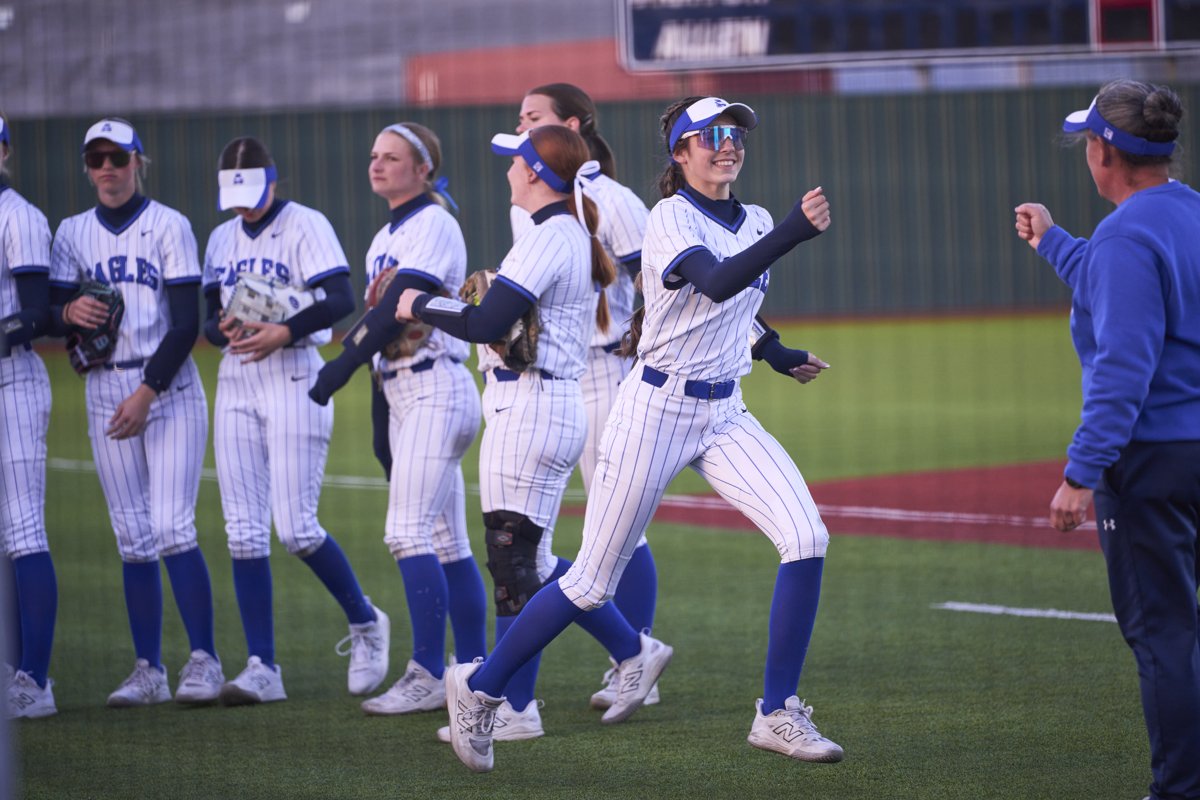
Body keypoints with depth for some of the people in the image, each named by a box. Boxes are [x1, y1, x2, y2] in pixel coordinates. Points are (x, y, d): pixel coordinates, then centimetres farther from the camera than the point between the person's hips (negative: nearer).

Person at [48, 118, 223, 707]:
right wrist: (69, 312, -15)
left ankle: (204, 659, -6)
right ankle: (148, 669, 5)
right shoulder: (73, 233, 10)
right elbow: (51, 311, 9)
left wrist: (147, 393, -15)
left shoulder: (169, 226, -2)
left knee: (171, 529, -12)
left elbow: (187, 324, -7)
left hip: (170, 387, -4)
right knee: (132, 537, 2)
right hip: (105, 390, 4)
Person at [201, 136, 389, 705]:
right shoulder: (222, 239, 16)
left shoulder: (305, 226, -4)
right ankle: (262, 668, 2)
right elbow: (209, 316, 17)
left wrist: (283, 332, -25)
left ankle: (365, 624, 13)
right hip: (236, 381, 6)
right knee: (244, 531, 0)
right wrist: (222, 328, -6)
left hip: (293, 376, -6)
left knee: (296, 529, -11)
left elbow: (341, 300, -14)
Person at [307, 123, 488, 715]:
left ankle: (428, 676, -14)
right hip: (403, 393, 9)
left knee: (407, 533, -15)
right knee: (445, 542, 8)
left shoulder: (433, 224, -9)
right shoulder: (385, 239, 19)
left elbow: (398, 308, -18)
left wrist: (341, 367, -20)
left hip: (435, 389, -9)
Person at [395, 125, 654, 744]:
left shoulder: (547, 239, -15)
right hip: (559, 404, 10)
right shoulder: (578, 237, 16)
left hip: (529, 407, -10)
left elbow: (486, 326, -20)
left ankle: (515, 709, 1)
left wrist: (420, 306, -6)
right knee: (528, 561, 16)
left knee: (516, 560, -4)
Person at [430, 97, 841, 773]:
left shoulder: (754, 223, 10)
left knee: (807, 539, -12)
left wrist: (779, 355, 33)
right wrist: (793, 233, -46)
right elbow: (716, 283, -35)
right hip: (658, 407, -7)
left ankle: (779, 715, -5)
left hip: (724, 413, 7)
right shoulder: (670, 218, -14)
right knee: (593, 582, -2)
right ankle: (480, 688, 17)